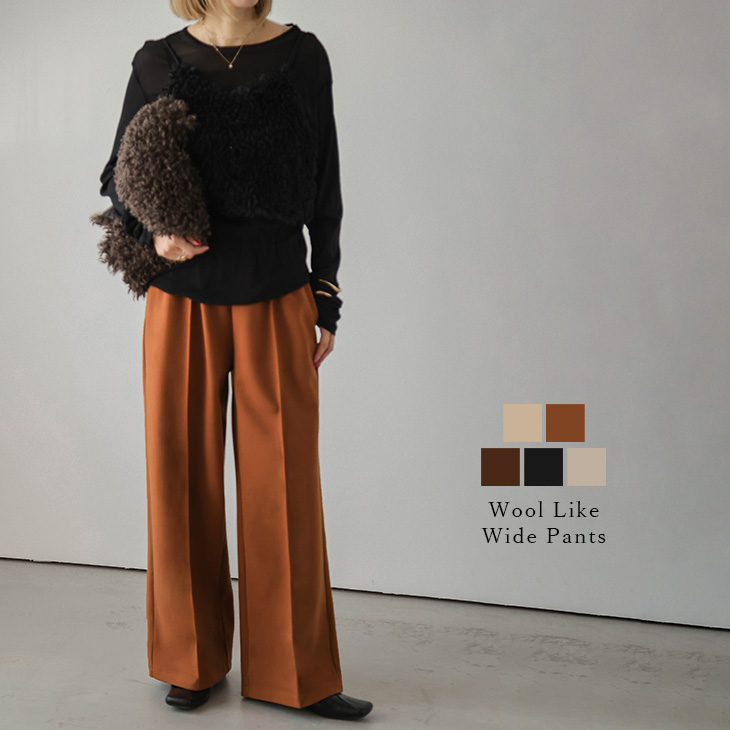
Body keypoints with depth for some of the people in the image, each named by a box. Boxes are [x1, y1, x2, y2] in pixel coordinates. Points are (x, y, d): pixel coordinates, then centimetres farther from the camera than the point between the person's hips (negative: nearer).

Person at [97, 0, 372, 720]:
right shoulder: (158, 61, 4)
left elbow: (325, 187, 7)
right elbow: (116, 178, 11)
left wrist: (327, 300, 5)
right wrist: (153, 234, -10)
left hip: (277, 305, 0)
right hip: (182, 303, 1)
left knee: (284, 485, 2)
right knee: (183, 479, 7)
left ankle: (298, 675, 16)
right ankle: (194, 661, 25)